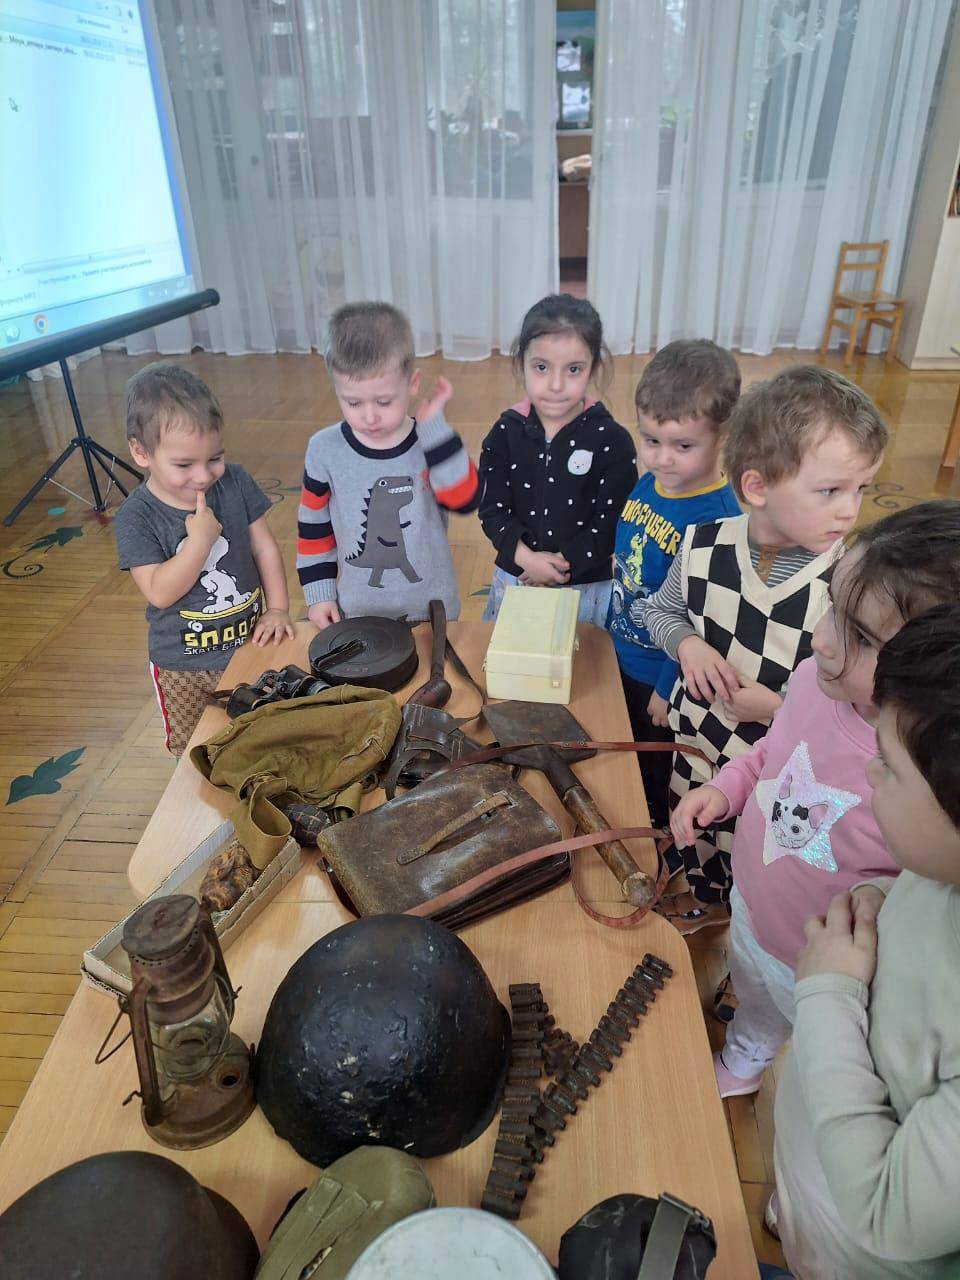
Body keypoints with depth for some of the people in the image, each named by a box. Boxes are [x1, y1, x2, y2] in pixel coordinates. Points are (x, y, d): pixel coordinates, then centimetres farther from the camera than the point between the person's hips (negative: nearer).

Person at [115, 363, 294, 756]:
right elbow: (159, 592, -24)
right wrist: (200, 540, -32)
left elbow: (264, 547, -2)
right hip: (183, 666, -2)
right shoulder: (136, 517, -18)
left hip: (249, 643, 2)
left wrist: (277, 608, -8)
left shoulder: (234, 482, -9)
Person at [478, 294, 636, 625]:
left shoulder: (612, 441, -13)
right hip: (514, 579, 2)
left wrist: (563, 563, -18)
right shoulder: (505, 433, -6)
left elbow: (612, 523, -12)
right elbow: (493, 510, -5)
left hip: (589, 589, -2)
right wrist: (527, 558, -19)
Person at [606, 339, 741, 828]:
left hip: (665, 677, -7)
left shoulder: (718, 519, -29)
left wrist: (671, 688, -17)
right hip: (623, 658, 7)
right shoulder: (646, 484, -6)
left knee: (658, 771, 18)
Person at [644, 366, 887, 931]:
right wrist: (687, 643, -16)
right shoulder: (704, 547, -15)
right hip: (694, 744, 4)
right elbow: (662, 610, 3)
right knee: (693, 844, 32)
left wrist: (779, 707, -28)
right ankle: (705, 901, 65)